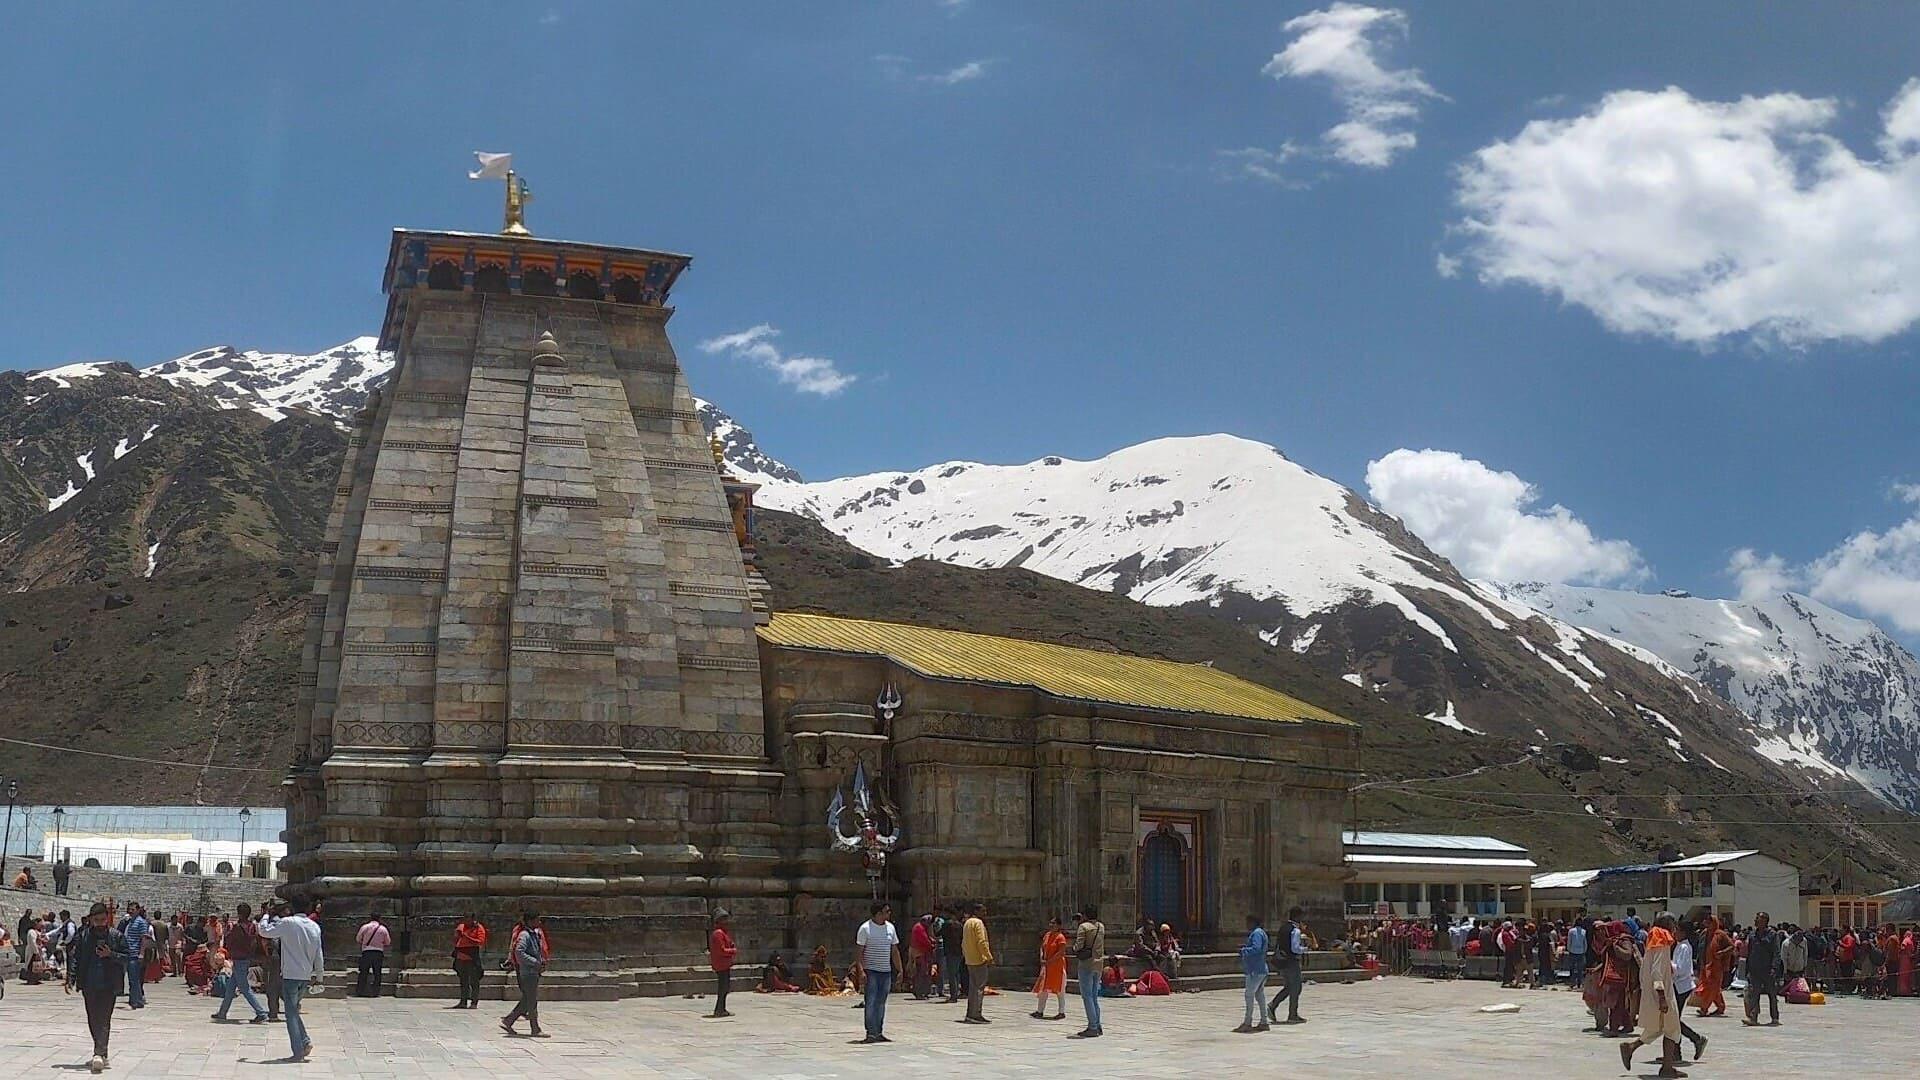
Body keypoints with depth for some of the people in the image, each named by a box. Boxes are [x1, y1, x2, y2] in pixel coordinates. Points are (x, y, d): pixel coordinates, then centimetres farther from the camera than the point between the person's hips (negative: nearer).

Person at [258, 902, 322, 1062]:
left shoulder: (287, 923, -10)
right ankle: (305, 1041, 6)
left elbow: (264, 931, -4)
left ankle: (298, 1052, -4)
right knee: (294, 1009, 19)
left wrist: (267, 916, 13)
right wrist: (317, 974, 21)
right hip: (306, 976, 6)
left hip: (290, 974, -5)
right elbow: (318, 955, 11)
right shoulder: (315, 926, 7)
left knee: (291, 1013, 0)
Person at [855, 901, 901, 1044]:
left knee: (881, 1003, 9)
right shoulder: (865, 928, -6)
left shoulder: (890, 928, 11)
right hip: (871, 971, -5)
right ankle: (870, 1033, -8)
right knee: (871, 1002, -8)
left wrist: (899, 969, 13)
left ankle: (879, 1032, 14)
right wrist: (861, 970, -15)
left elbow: (895, 950, 17)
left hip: (886, 971, 6)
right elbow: (859, 951, -6)